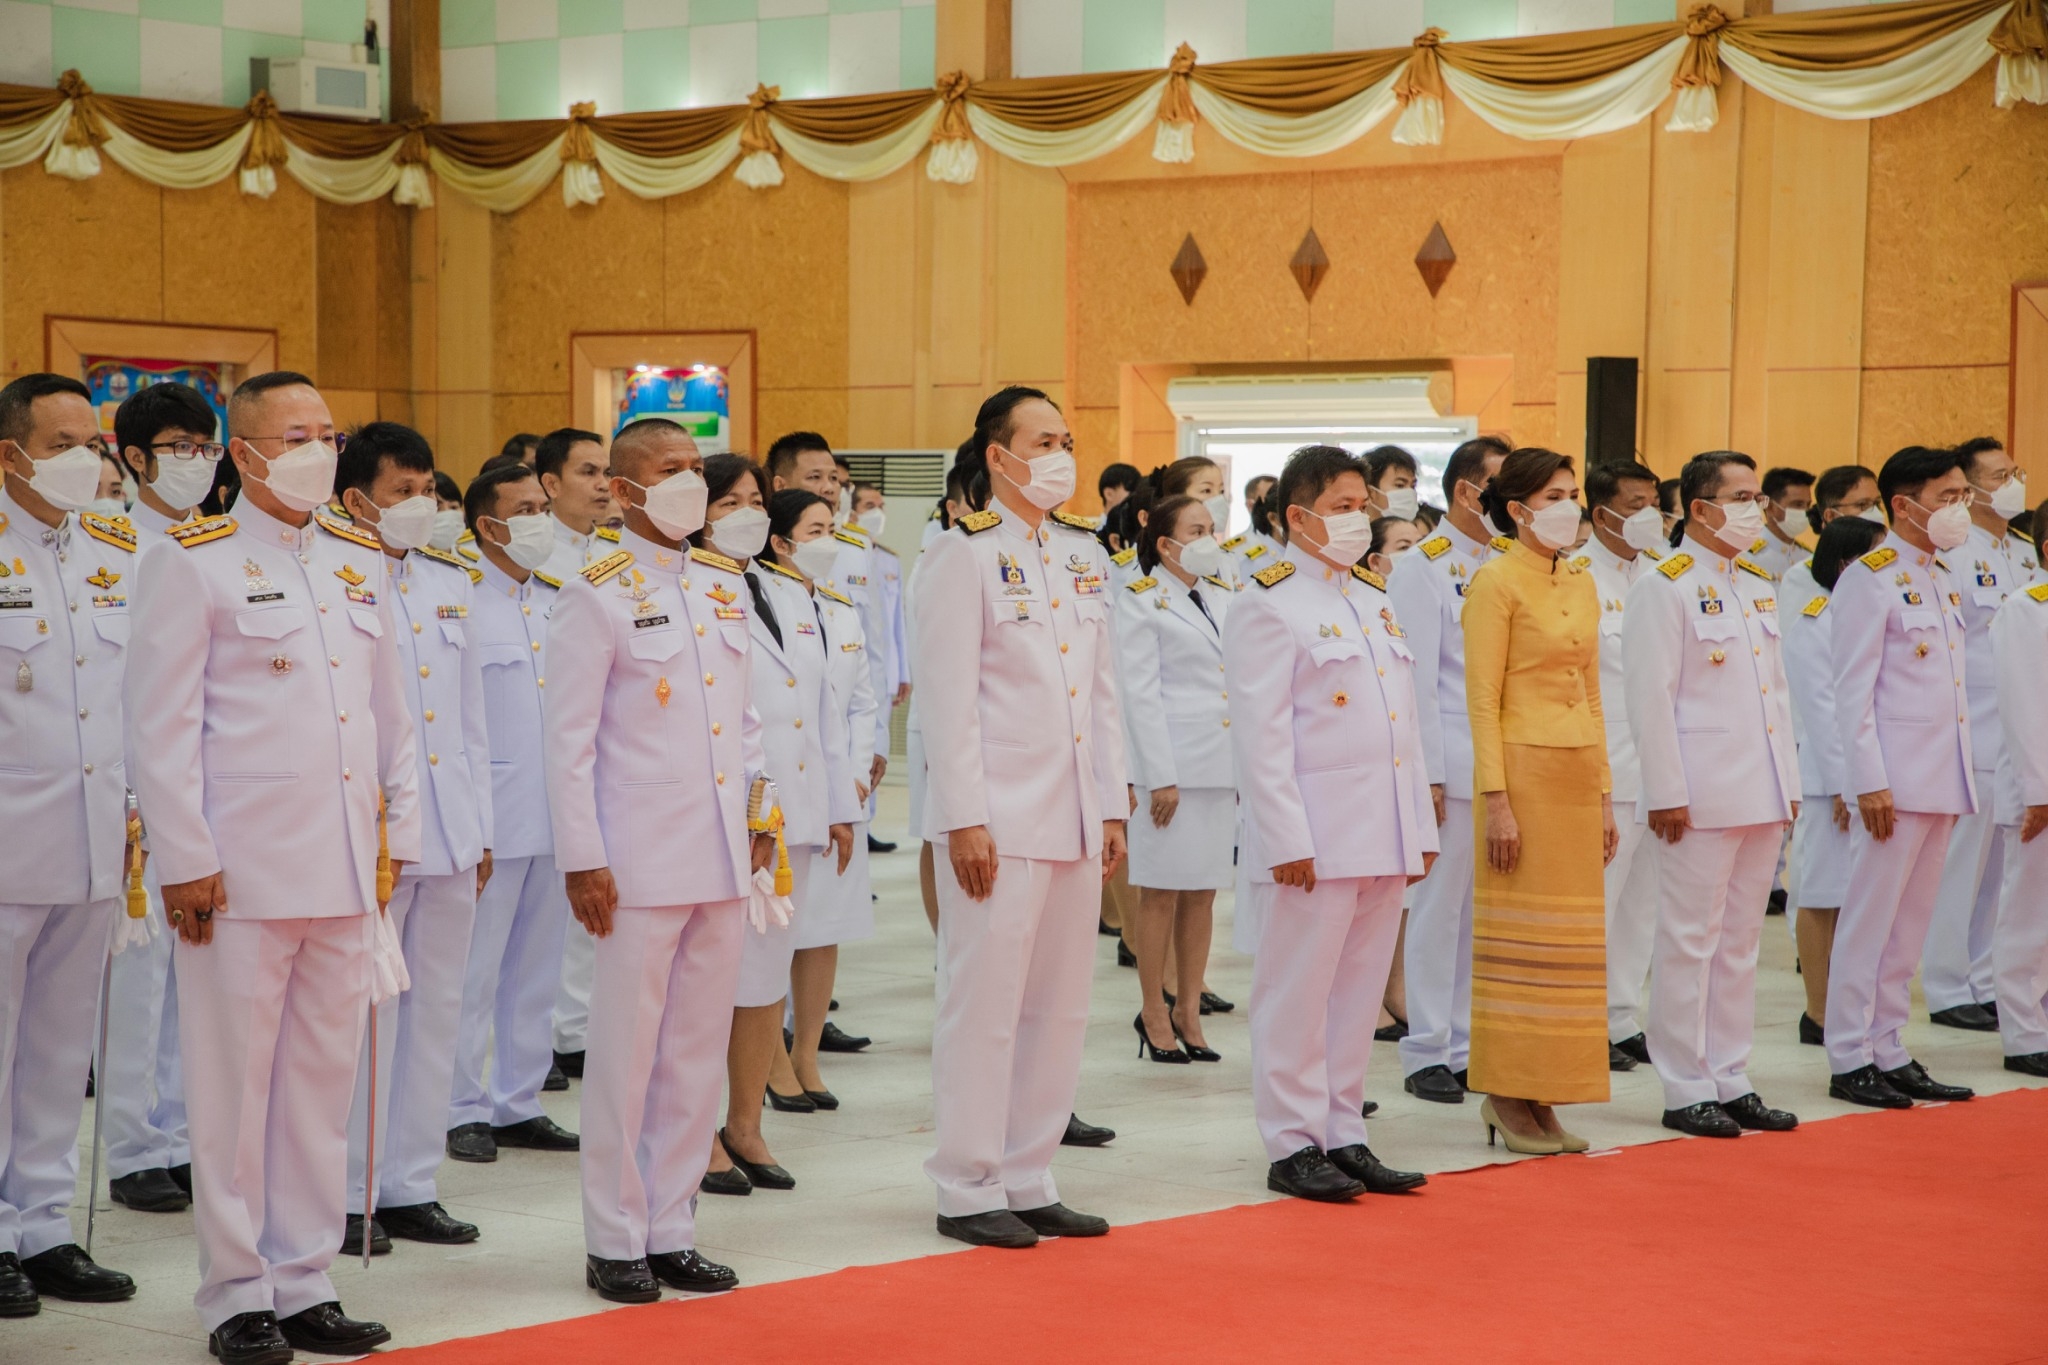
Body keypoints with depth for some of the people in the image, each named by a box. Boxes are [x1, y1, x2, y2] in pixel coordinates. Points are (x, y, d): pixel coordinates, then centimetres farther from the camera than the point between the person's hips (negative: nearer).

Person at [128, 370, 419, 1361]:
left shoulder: (360, 561, 14)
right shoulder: (195, 563, -4)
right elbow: (161, 723, -7)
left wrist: (397, 830, 14)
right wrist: (185, 859, -11)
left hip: (344, 870, 6)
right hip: (242, 871, -5)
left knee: (324, 1080, 9)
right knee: (234, 1085, 1)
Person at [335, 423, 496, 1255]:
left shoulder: (450, 583, 14)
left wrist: (481, 828, 15)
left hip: (449, 837, 7)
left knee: (437, 1007, 10)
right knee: (365, 1013, -4)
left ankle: (409, 1187, 19)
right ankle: (345, 1195, 6)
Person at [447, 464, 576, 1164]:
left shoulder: (559, 601, 13)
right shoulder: (459, 604, -9)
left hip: (555, 818, 7)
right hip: (490, 822, -6)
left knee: (536, 969, 12)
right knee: (475, 970, -1)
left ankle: (519, 1101, 21)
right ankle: (462, 1108, 9)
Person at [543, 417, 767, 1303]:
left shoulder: (726, 585, 12)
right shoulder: (599, 596, -6)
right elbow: (568, 739, -8)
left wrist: (759, 813, 12)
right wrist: (582, 858, -12)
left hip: (722, 859, 6)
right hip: (641, 860, -6)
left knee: (700, 1050, 10)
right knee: (626, 1050, 0)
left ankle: (671, 1231, 20)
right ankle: (615, 1244, 11)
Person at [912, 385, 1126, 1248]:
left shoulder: (1084, 555, 14)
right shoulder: (965, 556, -6)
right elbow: (947, 699, -11)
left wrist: (1113, 808, 13)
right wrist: (965, 819, -15)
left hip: (1075, 821, 7)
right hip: (999, 820, -7)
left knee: (1059, 1008, 10)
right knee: (984, 1006, -2)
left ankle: (1028, 1181, 19)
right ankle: (967, 1191, 7)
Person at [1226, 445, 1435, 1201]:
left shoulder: (1375, 596, 17)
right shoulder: (1270, 603, -7)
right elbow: (1260, 734, -12)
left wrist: (1421, 826, 14)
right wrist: (1287, 839, -16)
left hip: (1384, 832, 8)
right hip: (1319, 834, -7)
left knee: (1359, 989, 11)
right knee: (1299, 991, -1)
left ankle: (1343, 1134, 18)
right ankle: (1293, 1145, 6)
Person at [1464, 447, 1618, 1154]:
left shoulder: (1582, 585, 15)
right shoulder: (1496, 581, -7)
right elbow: (1483, 699, -11)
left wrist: (1604, 794, 14)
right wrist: (1496, 800, -16)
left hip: (1578, 776, 7)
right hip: (1525, 769, -7)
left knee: (1569, 937, 7)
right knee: (1518, 936, -3)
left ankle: (1541, 1099, 13)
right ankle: (1507, 1097, 4)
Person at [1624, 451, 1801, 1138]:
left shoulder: (1761, 586, 16)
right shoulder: (1664, 587, -8)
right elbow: (1650, 697, -12)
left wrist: (1788, 782, 15)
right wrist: (1666, 793, -16)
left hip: (1762, 796, 8)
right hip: (1701, 797, -7)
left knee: (1740, 941, 12)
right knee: (1690, 941, -2)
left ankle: (1731, 1082, 18)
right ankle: (1686, 1091, 4)